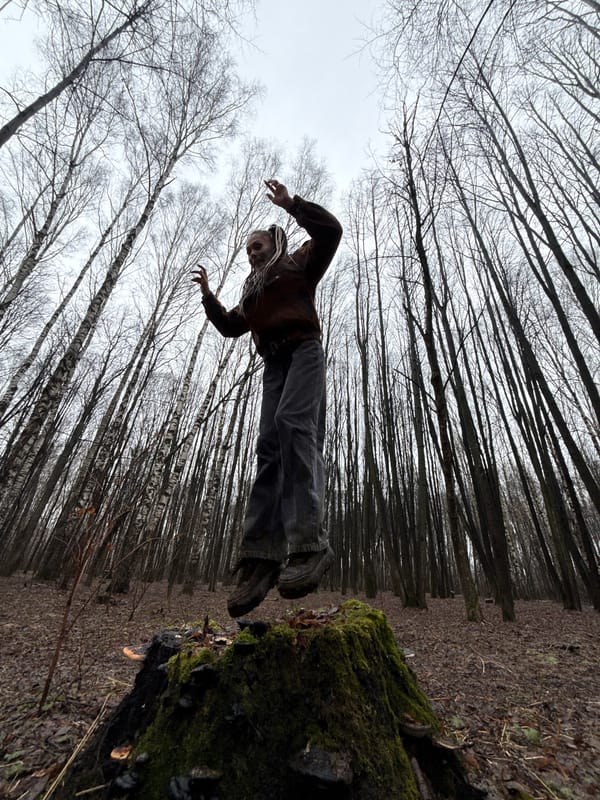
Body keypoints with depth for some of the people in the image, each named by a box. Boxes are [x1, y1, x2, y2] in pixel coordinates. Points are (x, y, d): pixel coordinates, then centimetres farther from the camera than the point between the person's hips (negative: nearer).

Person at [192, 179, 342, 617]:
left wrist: (291, 203, 4)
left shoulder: (298, 264, 20)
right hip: (274, 363, 6)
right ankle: (262, 555, -20)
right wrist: (208, 295, 24)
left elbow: (331, 230, 7)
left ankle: (309, 542, -39)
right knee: (270, 447, -13)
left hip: (304, 350, -5)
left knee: (293, 423, -32)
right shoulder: (252, 290, 36)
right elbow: (230, 326, 33)